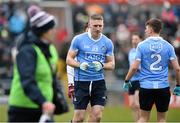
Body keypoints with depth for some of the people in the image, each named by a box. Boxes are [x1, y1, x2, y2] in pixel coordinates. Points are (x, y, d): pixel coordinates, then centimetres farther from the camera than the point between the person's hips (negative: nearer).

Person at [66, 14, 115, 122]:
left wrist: (102, 65, -12)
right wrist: (80, 65, -18)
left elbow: (112, 64, 10)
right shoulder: (78, 39, -2)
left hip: (99, 82, 2)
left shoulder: (107, 42, 5)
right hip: (81, 81, -2)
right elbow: (69, 59, 1)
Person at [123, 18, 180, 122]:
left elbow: (134, 67, -7)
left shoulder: (142, 45, -4)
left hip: (146, 86, -1)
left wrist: (127, 80, 8)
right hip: (163, 86, 1)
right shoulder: (168, 46, 1)